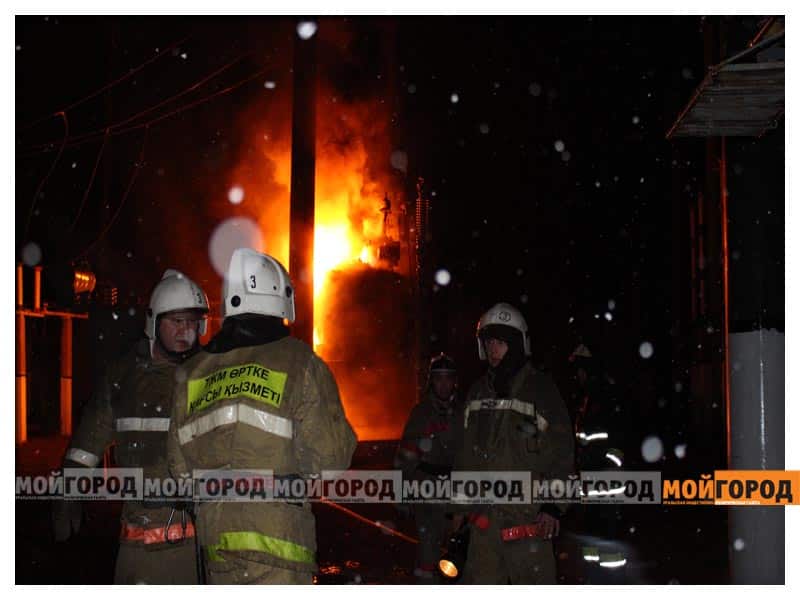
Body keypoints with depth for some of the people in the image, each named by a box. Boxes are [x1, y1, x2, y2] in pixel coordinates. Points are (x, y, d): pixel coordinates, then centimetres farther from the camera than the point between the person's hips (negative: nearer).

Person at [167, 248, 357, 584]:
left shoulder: (195, 372, 8)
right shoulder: (299, 363, -7)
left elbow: (181, 467, 11)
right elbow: (333, 456, -7)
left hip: (214, 531, 6)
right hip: (274, 533, -5)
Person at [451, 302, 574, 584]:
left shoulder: (540, 388, -6)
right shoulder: (478, 391, 12)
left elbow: (561, 451, -7)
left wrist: (553, 506, -11)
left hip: (527, 512, -5)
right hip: (483, 513, 6)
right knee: (480, 582, 10)